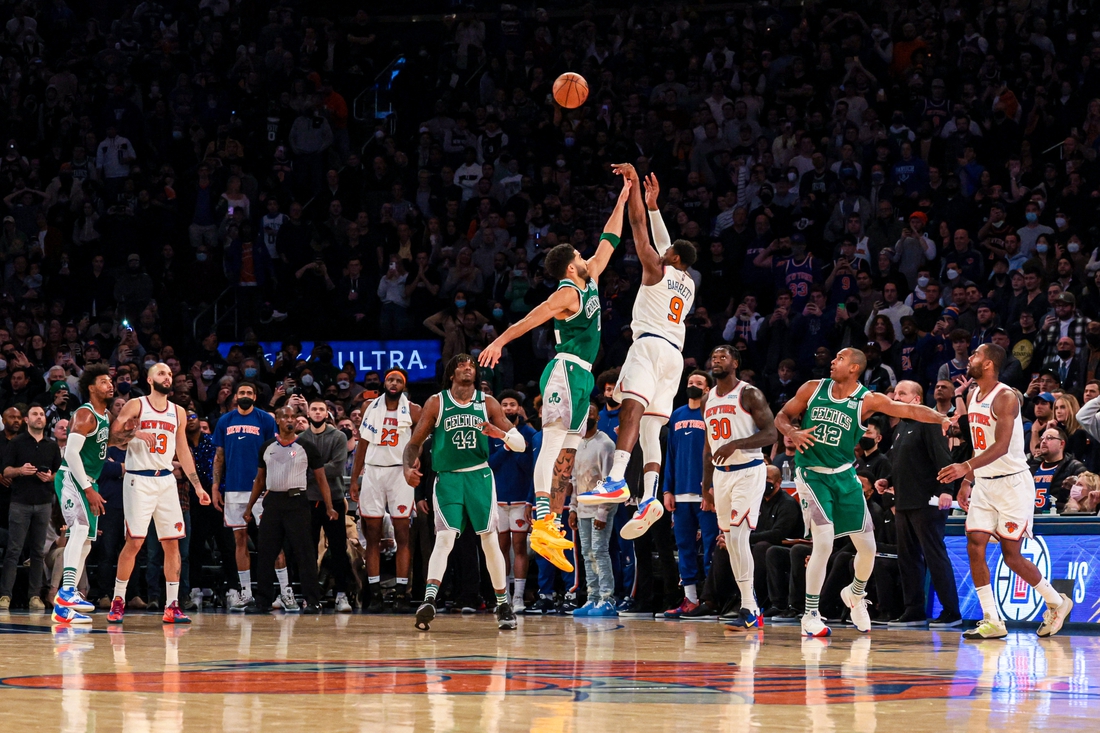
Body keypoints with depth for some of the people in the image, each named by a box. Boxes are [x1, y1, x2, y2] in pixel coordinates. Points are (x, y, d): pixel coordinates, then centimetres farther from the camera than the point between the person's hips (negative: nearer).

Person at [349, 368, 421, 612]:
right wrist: (354, 479, 8)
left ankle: (402, 593, -3)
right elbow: (362, 444, 12)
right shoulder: (370, 408, 9)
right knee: (372, 536, 1)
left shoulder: (412, 411, 1)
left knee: (402, 535, -4)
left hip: (400, 473, -3)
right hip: (372, 471, 3)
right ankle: (374, 594, 3)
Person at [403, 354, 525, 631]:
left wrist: (499, 433, -18)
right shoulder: (436, 403, 2)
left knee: (490, 539, 1)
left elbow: (521, 444, 3)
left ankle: (503, 604, 13)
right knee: (444, 538, -18)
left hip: (479, 476, 2)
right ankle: (429, 600, -29)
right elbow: (414, 443, 4)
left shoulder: (487, 403, 4)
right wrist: (408, 468, -16)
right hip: (447, 478, -2)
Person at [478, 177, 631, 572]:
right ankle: (542, 523, -30)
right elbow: (531, 318, -20)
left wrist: (622, 201, 27)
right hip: (565, 371, -10)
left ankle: (551, 527, 2)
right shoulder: (567, 293, -9)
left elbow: (607, 244, 27)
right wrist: (499, 341, -32)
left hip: (580, 377, 10)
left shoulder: (589, 281, 17)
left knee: (567, 454, 5)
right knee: (553, 443, -19)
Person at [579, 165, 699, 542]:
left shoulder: (657, 270, 6)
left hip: (651, 344, -8)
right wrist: (653, 205, 43)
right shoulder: (688, 285, 26)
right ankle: (649, 498, -14)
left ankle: (617, 480, -45)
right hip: (674, 354, 8)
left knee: (632, 406, -25)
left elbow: (638, 224, 4)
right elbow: (665, 243, 39)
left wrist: (632, 183, 9)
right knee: (650, 426, 4)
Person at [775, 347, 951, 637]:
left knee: (867, 547, 5)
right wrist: (793, 433, -14)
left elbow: (910, 410, -15)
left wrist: (941, 418, -32)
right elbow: (782, 416, 8)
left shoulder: (868, 401, -6)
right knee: (824, 543, -18)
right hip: (812, 474, -2)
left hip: (844, 475, 2)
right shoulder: (813, 389, -1)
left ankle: (855, 595, 37)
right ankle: (810, 616, -7)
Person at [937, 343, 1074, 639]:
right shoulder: (973, 397, 10)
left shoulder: (1006, 398, -17)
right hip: (984, 483, 8)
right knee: (974, 547, -5)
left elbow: (1001, 446, -28)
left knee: (1011, 556, -3)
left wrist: (966, 467, -40)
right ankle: (992, 622, -2)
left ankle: (1057, 603, 19)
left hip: (1012, 483, -8)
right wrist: (966, 482, 15)